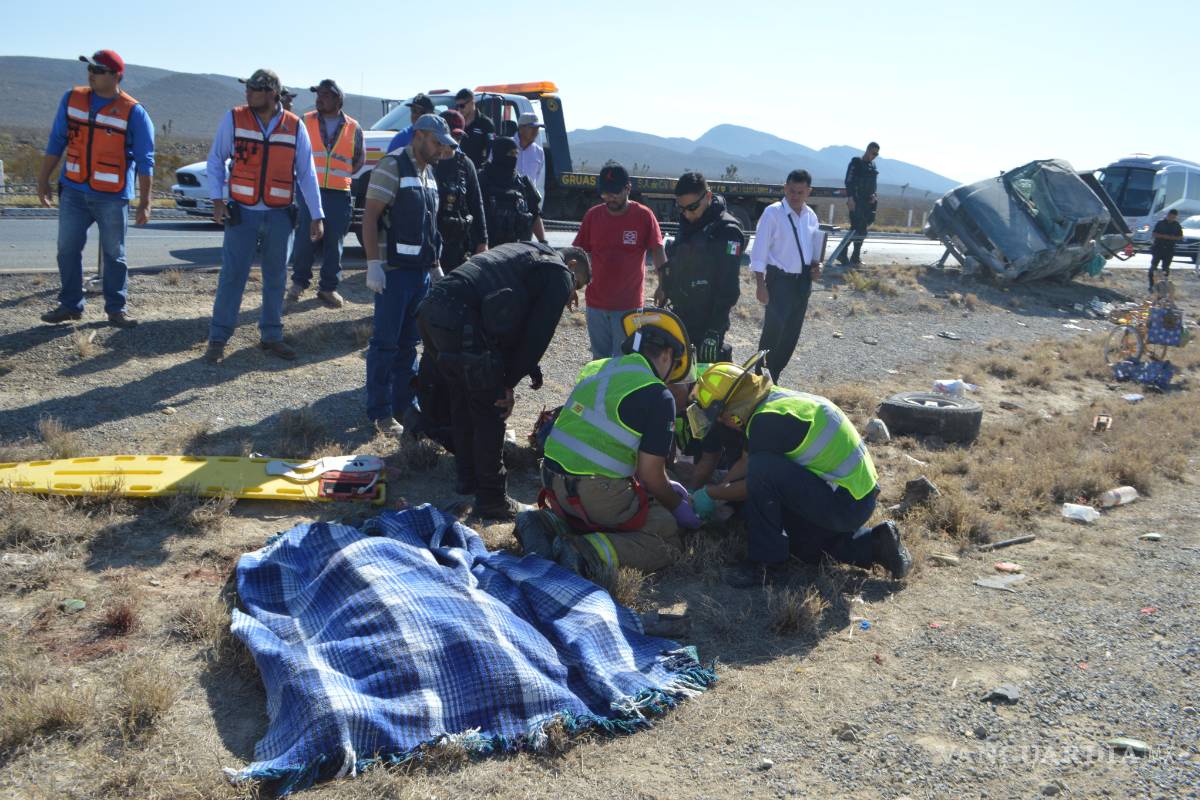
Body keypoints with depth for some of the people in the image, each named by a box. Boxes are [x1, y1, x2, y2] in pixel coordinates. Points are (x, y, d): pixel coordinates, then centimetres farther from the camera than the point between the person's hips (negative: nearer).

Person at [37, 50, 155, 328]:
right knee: (68, 250, 6)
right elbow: (56, 142, 11)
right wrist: (43, 181, 9)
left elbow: (145, 161, -6)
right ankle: (70, 305, 18)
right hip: (73, 193, 4)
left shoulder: (134, 113, -8)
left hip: (113, 198, -4)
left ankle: (117, 308, 15)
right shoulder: (72, 99, 4)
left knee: (114, 254, 5)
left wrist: (144, 202, -9)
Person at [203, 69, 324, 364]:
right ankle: (217, 339, 6)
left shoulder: (295, 127, 0)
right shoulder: (233, 119, -2)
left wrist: (317, 216, 1)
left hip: (279, 216, 2)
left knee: (276, 277, 10)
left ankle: (271, 335, 23)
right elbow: (215, 160, 5)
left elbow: (307, 174, 4)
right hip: (242, 213, -2)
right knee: (232, 276, -2)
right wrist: (217, 200, -5)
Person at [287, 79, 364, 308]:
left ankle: (328, 288, 14)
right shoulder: (306, 121, 5)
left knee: (334, 243, 4)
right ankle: (299, 282, 16)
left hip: (340, 194, 1)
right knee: (305, 239, -2)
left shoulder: (353, 128, 7)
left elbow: (360, 158, 17)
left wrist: (344, 175, 5)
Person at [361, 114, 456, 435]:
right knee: (386, 342, -3)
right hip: (394, 270, -8)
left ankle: (405, 405, 20)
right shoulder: (392, 166, -8)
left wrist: (436, 266, 22)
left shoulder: (428, 173, 17)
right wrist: (374, 264, -19)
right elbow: (370, 217, -14)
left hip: (421, 271, 8)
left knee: (410, 342, 12)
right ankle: (380, 413, 4)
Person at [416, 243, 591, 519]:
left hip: (430, 309, 9)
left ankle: (467, 479, 37)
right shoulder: (560, 274, 8)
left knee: (462, 401, 23)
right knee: (490, 412, 3)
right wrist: (510, 382, 5)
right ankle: (492, 500, 11)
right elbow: (537, 334, 0)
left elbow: (511, 326, 32)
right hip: (461, 320, -9)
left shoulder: (529, 253, 33)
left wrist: (528, 369, 31)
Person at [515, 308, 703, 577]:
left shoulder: (596, 369, 13)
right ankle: (590, 554, -18)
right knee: (668, 539, 4)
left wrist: (664, 486, 29)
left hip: (554, 479, 8)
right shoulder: (658, 396, -10)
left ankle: (548, 524, 6)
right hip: (597, 492, -8)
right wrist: (678, 506, 12)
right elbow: (650, 473, -9)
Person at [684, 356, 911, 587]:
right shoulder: (774, 399, 8)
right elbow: (745, 462, 17)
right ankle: (874, 544, 19)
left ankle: (767, 564, -10)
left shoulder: (768, 420, -22)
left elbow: (754, 483, -12)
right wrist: (714, 494, 16)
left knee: (762, 471, -23)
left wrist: (710, 494, 2)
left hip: (845, 503, -10)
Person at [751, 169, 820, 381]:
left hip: (803, 281, 6)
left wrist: (816, 265, -1)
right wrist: (760, 284, -17)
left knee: (792, 333, 11)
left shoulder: (811, 216, 7)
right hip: (780, 279, -6)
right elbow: (759, 250, -12)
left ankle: (773, 375, 24)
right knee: (774, 330, -13)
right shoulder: (773, 213, -11)